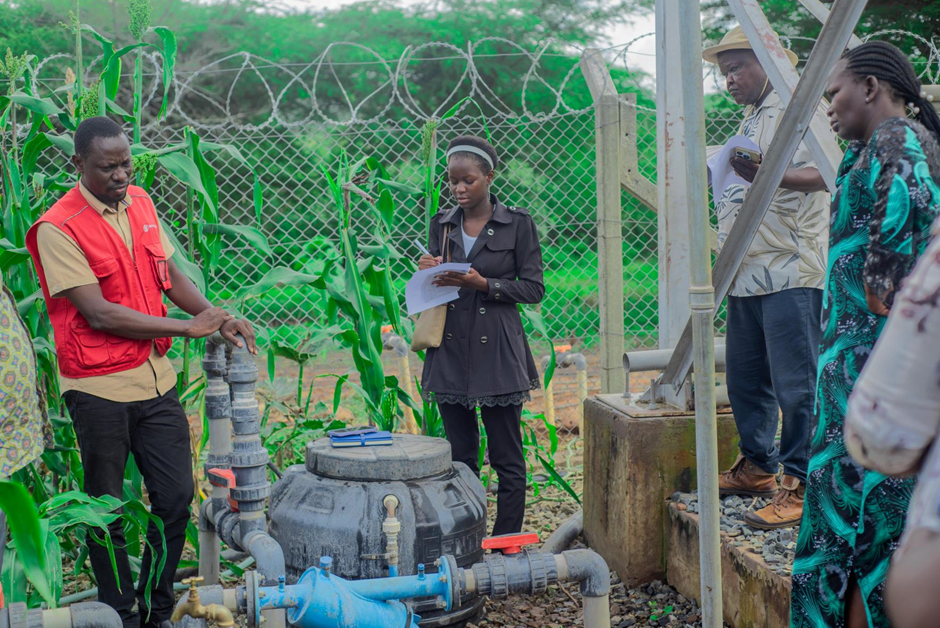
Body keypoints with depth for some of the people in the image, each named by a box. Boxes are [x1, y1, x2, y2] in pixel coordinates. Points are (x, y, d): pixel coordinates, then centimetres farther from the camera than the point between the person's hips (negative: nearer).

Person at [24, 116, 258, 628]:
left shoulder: (140, 203, 8)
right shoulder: (58, 228, -13)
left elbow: (169, 275, 17)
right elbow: (100, 314, -18)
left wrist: (217, 317, 0)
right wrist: (187, 327, -16)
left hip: (156, 379, 6)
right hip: (100, 388, -6)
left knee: (176, 497, 8)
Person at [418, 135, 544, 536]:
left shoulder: (517, 224, -2)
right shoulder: (442, 224, 10)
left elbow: (533, 289, -4)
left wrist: (483, 284, -16)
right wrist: (430, 274, -6)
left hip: (497, 352, -4)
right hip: (450, 351, 4)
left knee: (507, 458, 0)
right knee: (460, 457, 10)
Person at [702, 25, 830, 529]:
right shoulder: (750, 122, 24)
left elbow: (822, 174, -22)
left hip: (789, 271, -10)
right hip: (749, 274, 10)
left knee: (795, 384, -8)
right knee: (744, 378, 15)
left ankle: (802, 486, -2)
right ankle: (757, 468, 29)